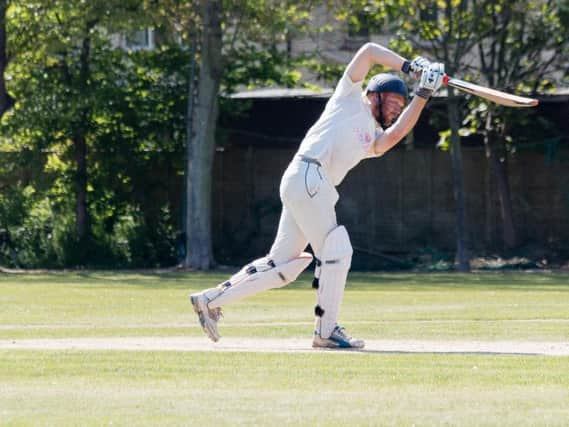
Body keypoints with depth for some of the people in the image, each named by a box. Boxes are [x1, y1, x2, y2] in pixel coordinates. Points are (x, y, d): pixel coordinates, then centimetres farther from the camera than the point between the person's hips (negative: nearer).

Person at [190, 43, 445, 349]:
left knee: (283, 264, 8)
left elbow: (397, 133, 4)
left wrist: (423, 95, 1)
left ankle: (211, 300, 13)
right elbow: (368, 51, 3)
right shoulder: (351, 98, 9)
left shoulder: (374, 140, 25)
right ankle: (326, 331, -7)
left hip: (317, 190, 9)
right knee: (336, 250, -10)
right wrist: (409, 67, -1)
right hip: (307, 176, -9)